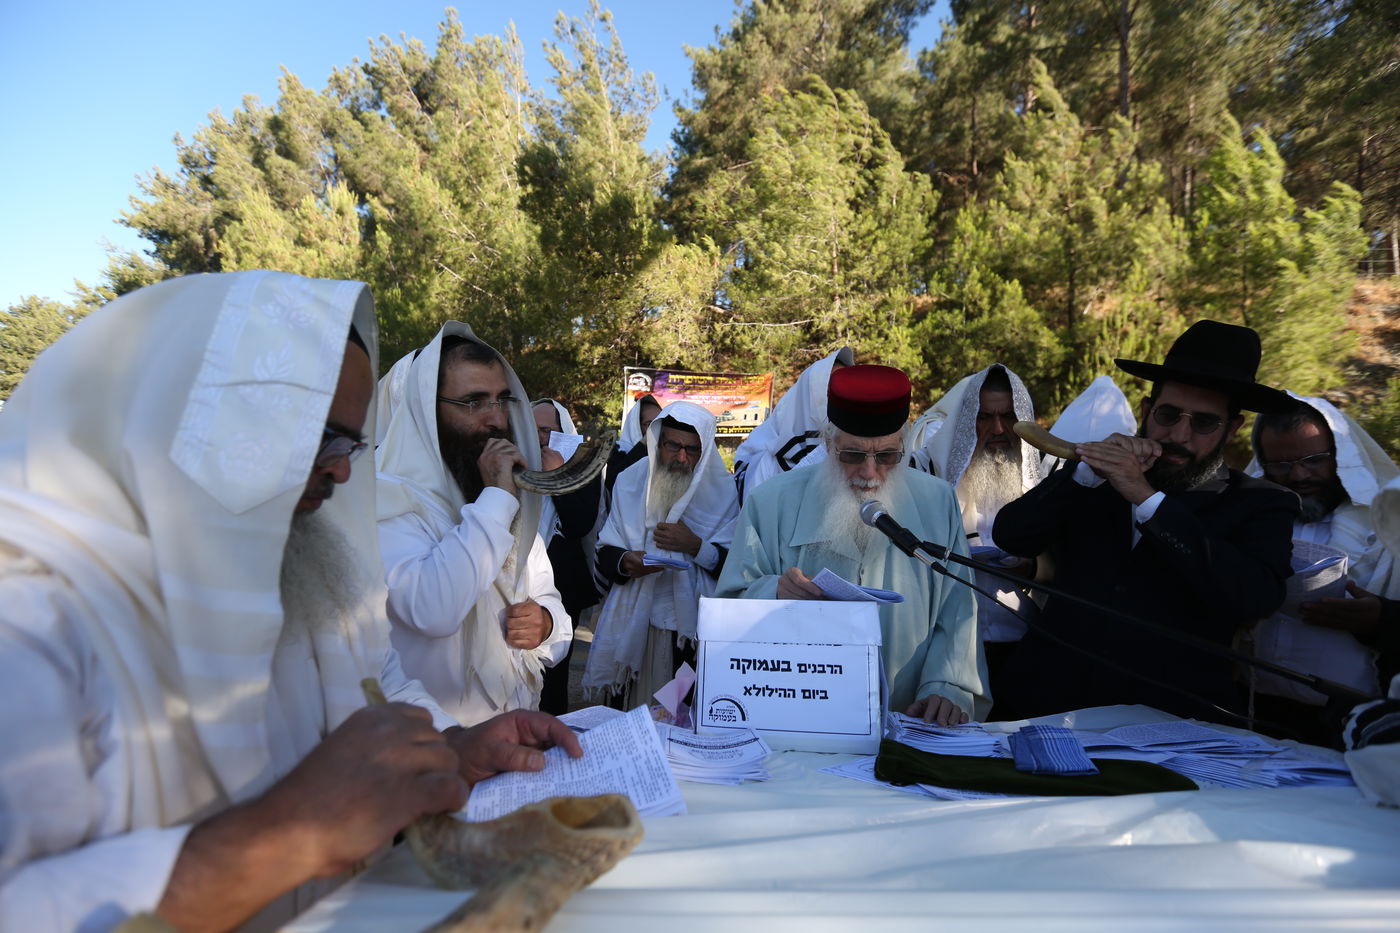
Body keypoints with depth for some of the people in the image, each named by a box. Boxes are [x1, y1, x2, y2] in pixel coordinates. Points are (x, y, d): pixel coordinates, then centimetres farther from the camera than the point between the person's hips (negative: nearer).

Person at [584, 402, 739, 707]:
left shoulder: (722, 491, -3)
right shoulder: (630, 482, 2)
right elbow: (605, 553, 1)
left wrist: (696, 547, -21)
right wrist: (624, 562, -20)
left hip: (696, 628, -1)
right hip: (635, 624, 1)